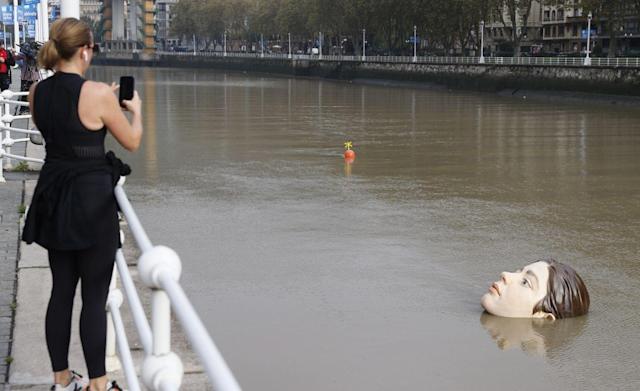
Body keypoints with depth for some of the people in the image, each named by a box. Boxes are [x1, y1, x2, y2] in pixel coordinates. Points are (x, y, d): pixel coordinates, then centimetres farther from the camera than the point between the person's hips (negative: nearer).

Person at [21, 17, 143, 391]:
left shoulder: (37, 93, 2)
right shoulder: (97, 93, -17)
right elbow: (132, 142, -4)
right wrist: (135, 109, 15)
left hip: (53, 199, 7)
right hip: (92, 199, -6)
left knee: (61, 290, 15)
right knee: (95, 296, 2)